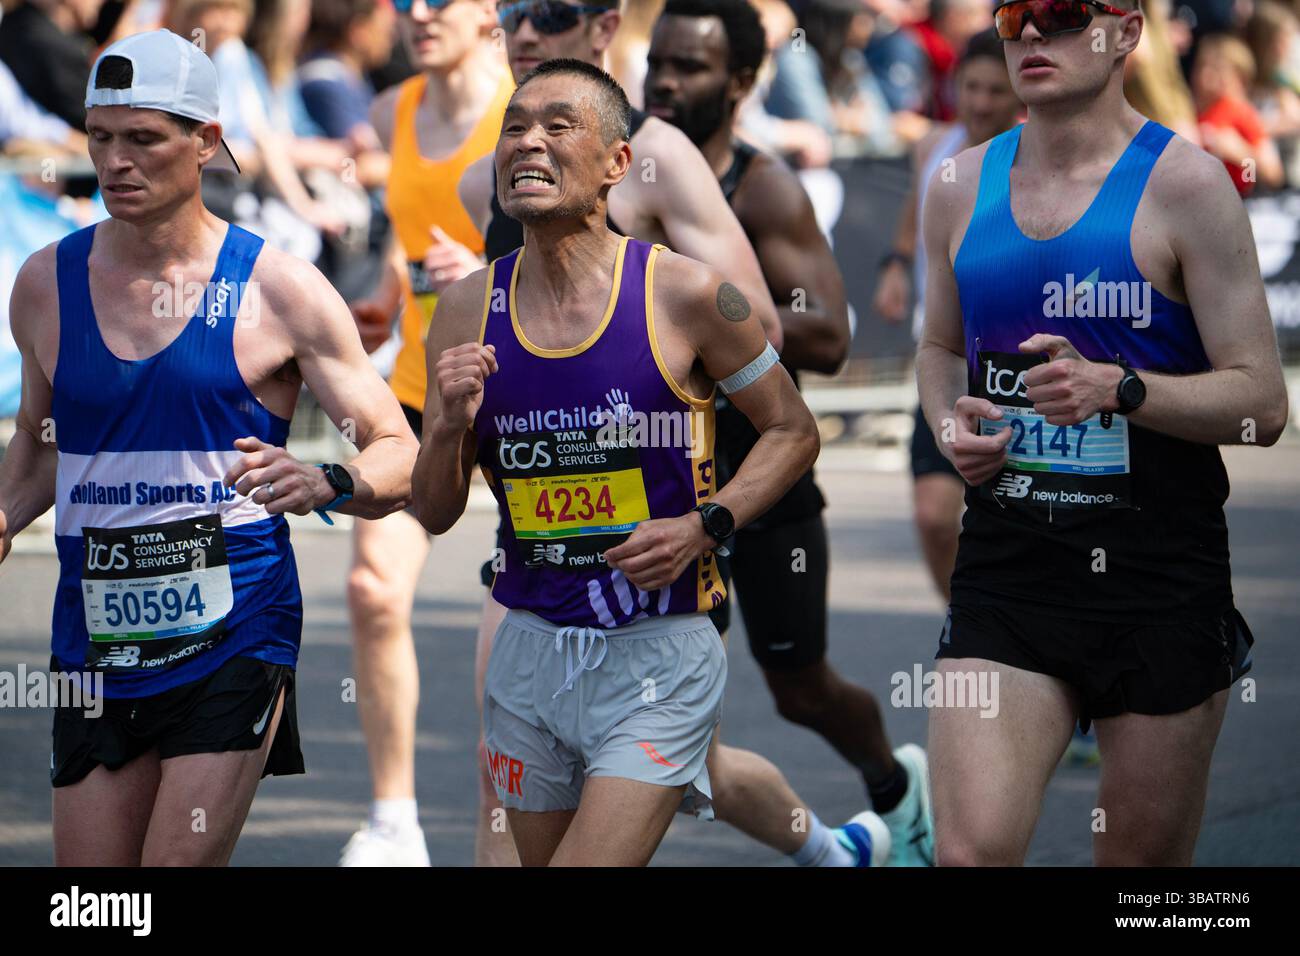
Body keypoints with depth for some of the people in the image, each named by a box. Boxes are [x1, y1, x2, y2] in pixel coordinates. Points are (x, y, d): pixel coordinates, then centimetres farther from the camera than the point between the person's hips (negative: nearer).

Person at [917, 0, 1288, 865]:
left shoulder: (1184, 183, -5)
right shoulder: (962, 187, 9)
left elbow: (1262, 404, -8)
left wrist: (1118, 389, -22)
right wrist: (950, 422, 5)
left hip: (1158, 567, -3)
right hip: (1007, 560, 3)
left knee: (1145, 862, 7)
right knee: (970, 850, -13)